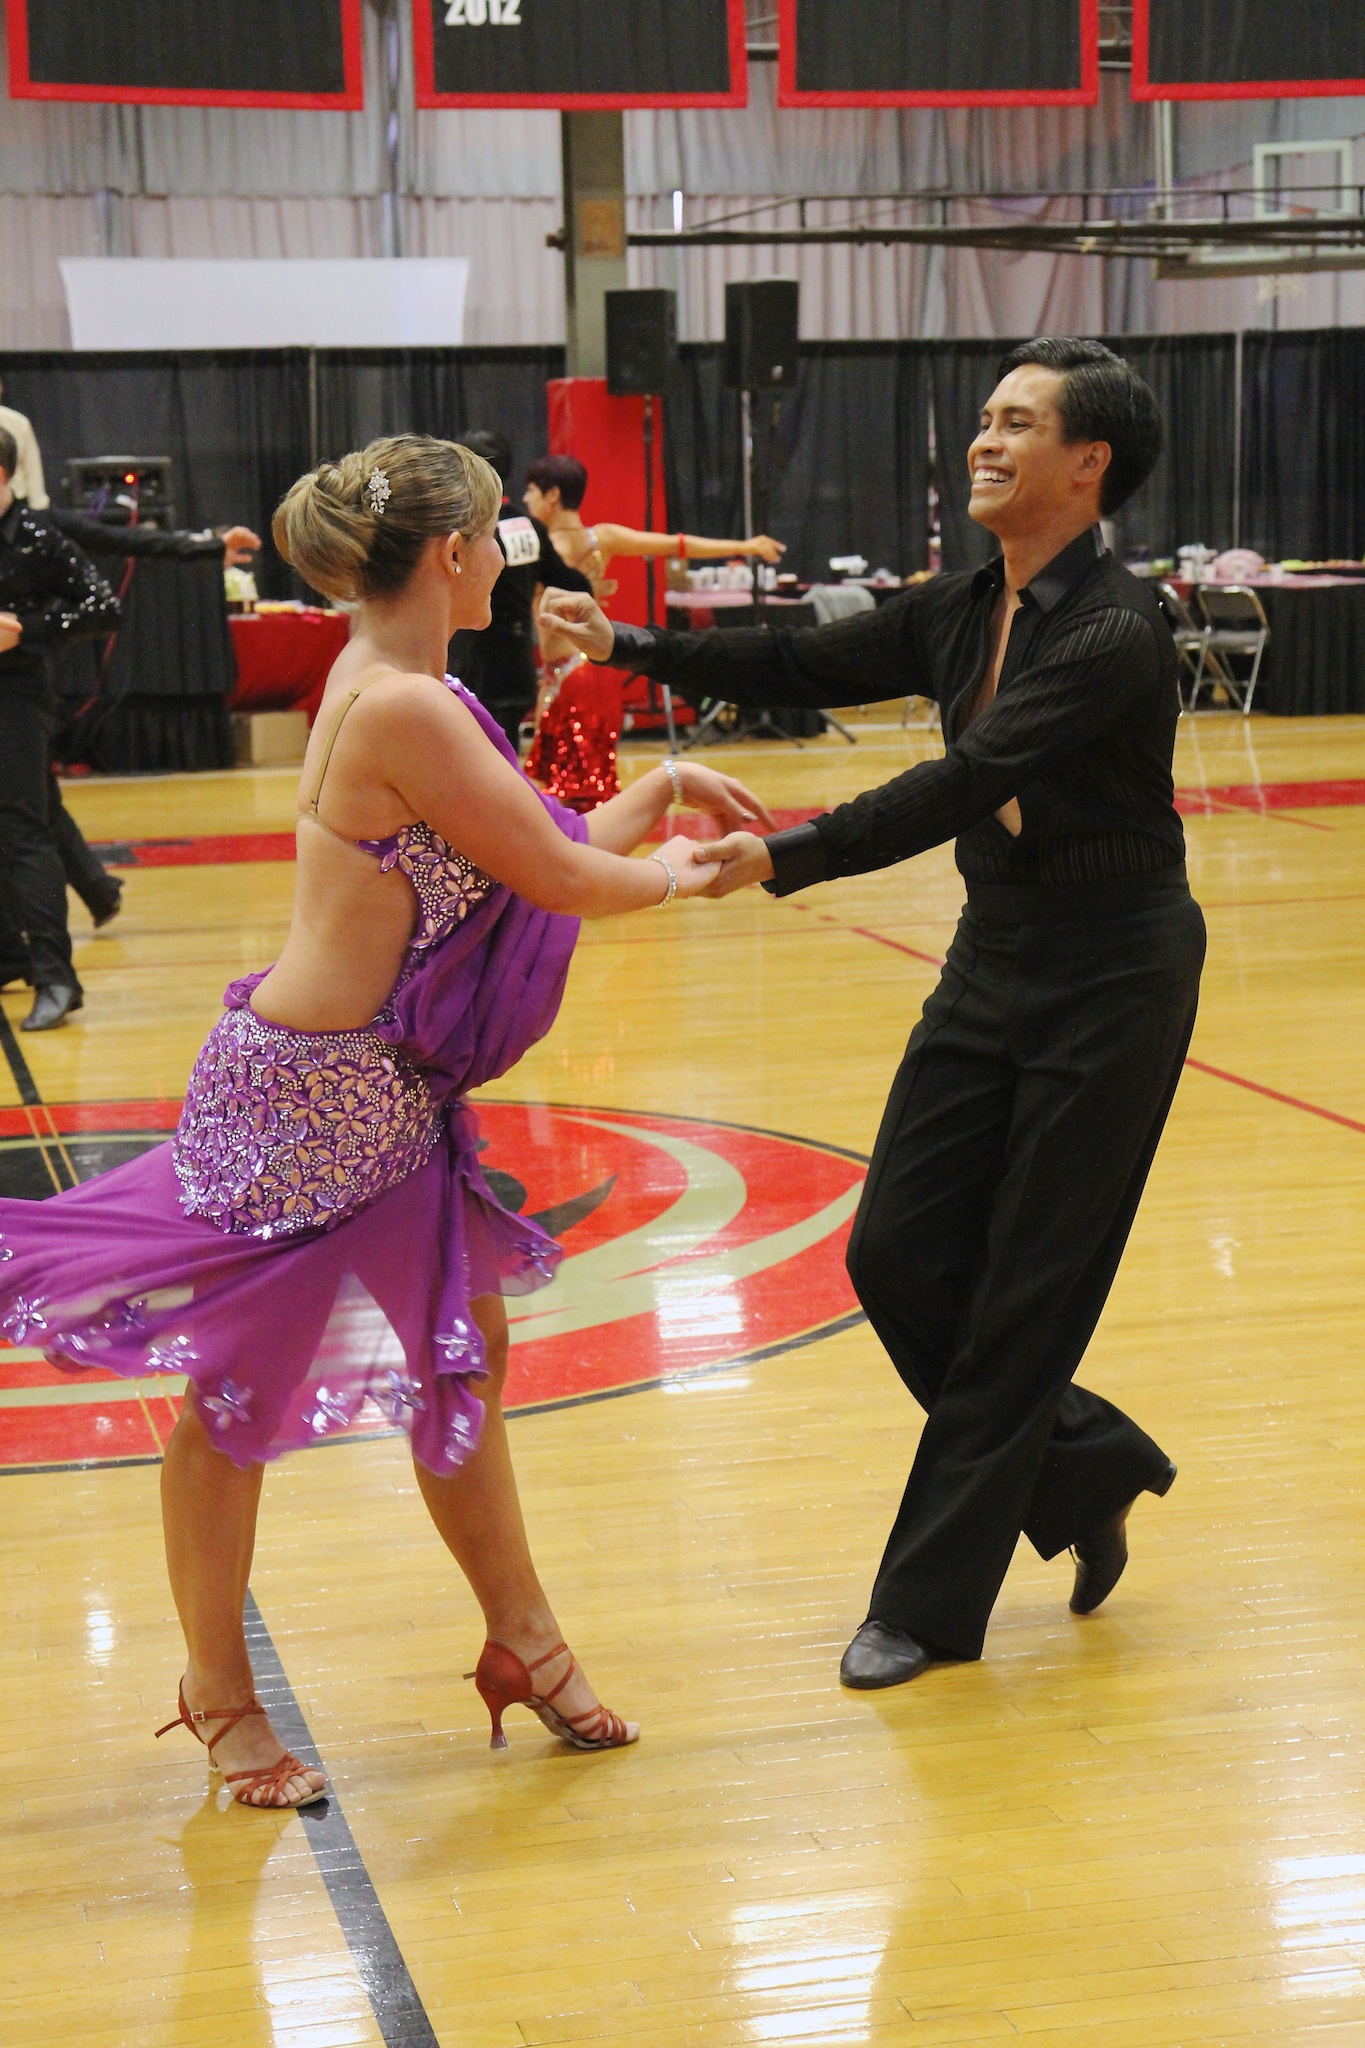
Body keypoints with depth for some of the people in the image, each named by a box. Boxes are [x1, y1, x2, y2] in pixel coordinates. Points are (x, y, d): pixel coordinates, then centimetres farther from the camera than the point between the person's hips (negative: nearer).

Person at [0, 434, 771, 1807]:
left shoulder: (394, 689, 7)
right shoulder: (405, 710, -23)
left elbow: (539, 856, 14)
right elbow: (563, 880, -15)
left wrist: (660, 789, 17)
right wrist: (671, 872, 4)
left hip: (390, 1095, 10)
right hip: (302, 1094, -10)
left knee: (462, 1359, 17)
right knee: (238, 1393, 7)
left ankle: (521, 1643, 31)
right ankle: (219, 1692, 22)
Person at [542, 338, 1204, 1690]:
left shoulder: (1115, 635, -21)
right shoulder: (964, 613, 5)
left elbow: (964, 782, -29)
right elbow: (807, 670, 9)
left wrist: (787, 858, -34)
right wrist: (632, 648, 1)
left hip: (1109, 984, -8)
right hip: (992, 968, 8)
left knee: (1023, 1298, 0)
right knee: (899, 1254, 5)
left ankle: (932, 1603, 11)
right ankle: (1082, 1473, 25)